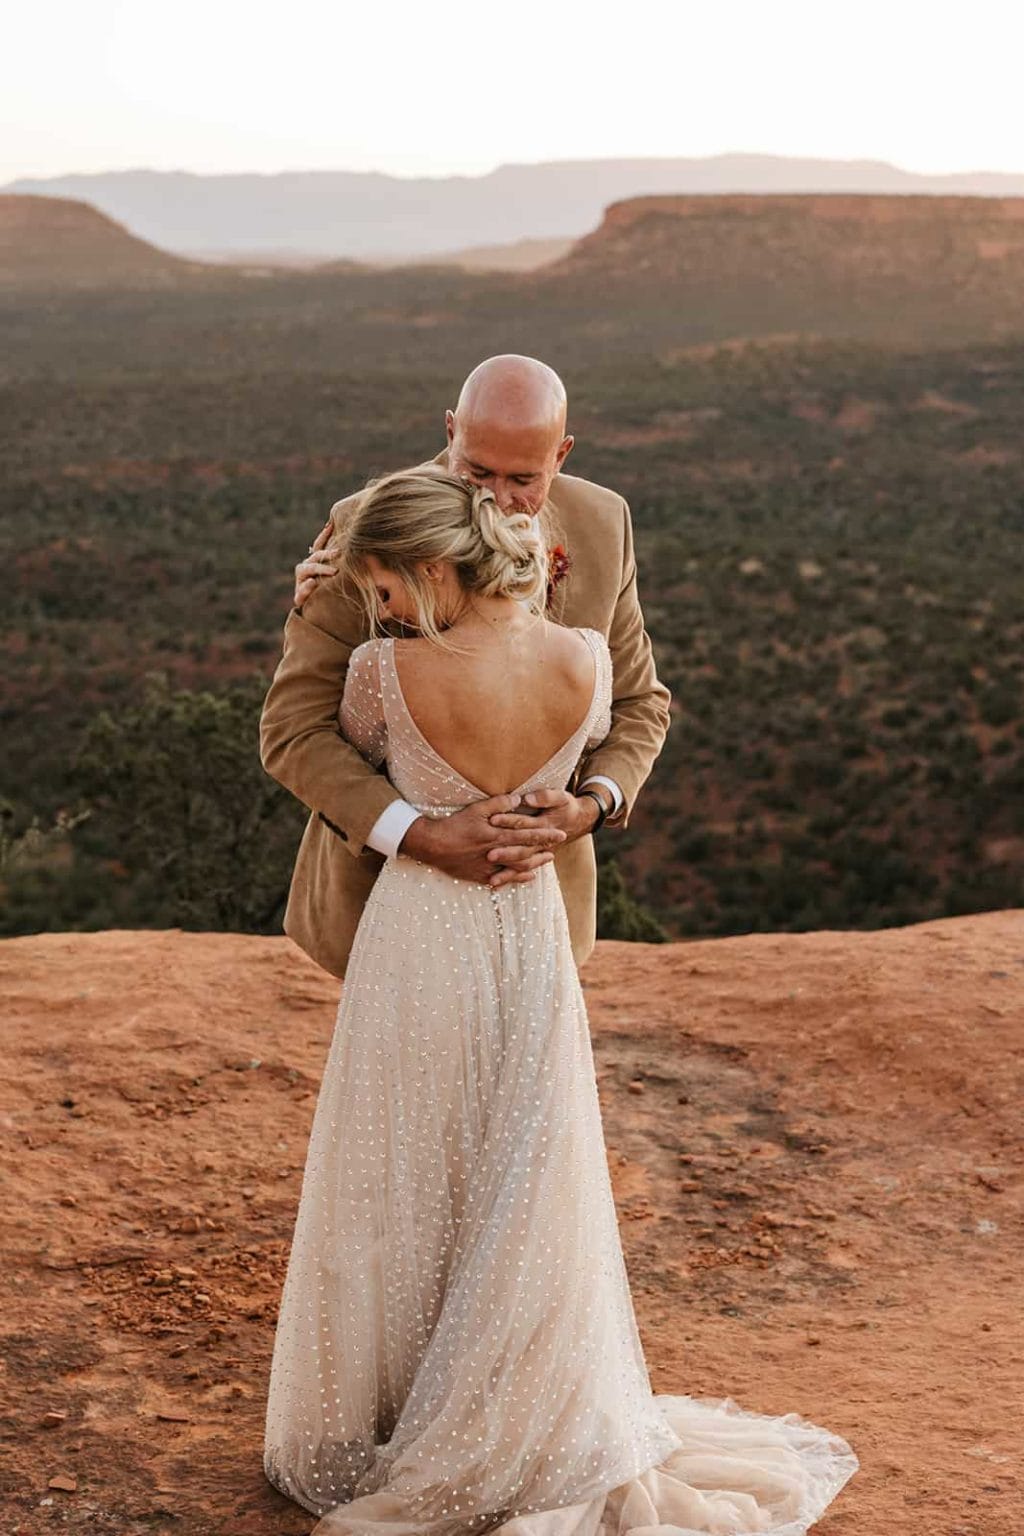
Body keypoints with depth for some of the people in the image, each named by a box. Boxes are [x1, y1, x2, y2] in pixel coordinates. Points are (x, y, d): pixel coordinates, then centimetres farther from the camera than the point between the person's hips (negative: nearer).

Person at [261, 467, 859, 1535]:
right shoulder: (584, 661, -12)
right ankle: (554, 1440, 27)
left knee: (400, 1193, 13)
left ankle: (373, 1441, 29)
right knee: (527, 1197, 16)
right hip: (533, 933, 3)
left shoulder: (384, 673, -20)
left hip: (417, 938, -2)